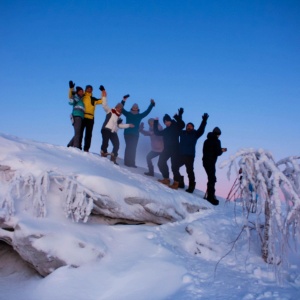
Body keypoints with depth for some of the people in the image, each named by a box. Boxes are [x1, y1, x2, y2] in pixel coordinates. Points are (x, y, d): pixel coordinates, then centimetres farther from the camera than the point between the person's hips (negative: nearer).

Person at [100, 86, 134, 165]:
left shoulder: (119, 117, 20)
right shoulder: (110, 111, 5)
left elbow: (120, 125, 25)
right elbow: (104, 105, -6)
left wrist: (128, 125, 20)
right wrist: (104, 97, -15)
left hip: (113, 132, 6)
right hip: (106, 130, -6)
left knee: (117, 145, -2)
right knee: (105, 143, -18)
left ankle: (113, 157, 10)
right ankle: (103, 153, 2)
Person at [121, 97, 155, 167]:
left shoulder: (140, 115, 14)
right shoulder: (128, 114, 9)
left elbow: (147, 112, 16)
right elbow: (121, 109, 1)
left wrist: (151, 105, 11)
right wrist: (123, 101, -11)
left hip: (135, 134, 3)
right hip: (127, 133, -3)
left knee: (133, 148, 2)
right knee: (129, 147, -11)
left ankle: (132, 163, 4)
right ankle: (127, 162, -9)